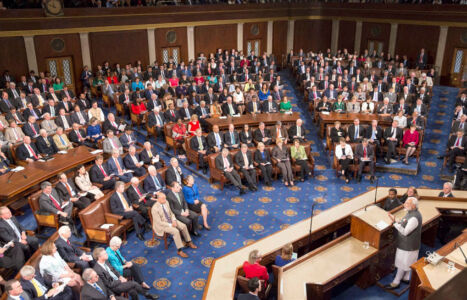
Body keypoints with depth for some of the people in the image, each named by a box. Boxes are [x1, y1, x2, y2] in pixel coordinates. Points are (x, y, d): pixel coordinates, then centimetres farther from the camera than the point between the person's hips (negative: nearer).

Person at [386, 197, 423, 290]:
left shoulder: (414, 217, -30)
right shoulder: (411, 213, 2)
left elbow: (405, 232, -31)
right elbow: (404, 225, 14)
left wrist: (394, 222, -35)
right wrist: (397, 222, -1)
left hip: (408, 245, -10)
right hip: (407, 243, 10)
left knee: (402, 264, 3)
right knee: (406, 263, 23)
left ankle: (396, 282, 14)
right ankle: (406, 278, 39)